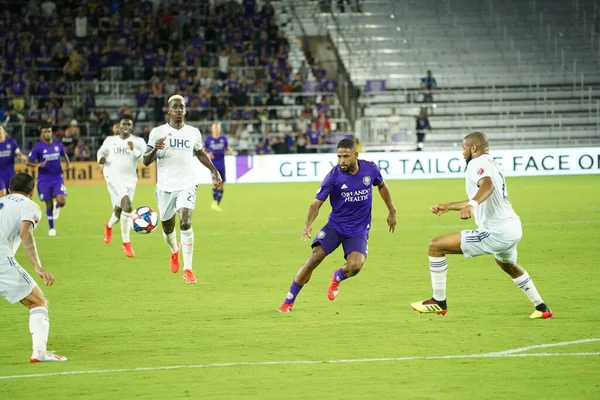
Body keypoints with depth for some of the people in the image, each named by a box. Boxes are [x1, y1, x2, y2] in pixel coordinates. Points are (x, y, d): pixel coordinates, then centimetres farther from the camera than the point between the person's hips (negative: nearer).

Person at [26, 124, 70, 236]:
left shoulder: (58, 145, 1)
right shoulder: (38, 147, -8)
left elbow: (64, 155, 20)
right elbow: (28, 162, -7)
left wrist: (68, 163, 0)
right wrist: (38, 164, -27)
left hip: (58, 178, 2)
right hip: (44, 180, -2)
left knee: (62, 201, -16)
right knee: (49, 205, 2)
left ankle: (57, 207, 23)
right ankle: (51, 228, 20)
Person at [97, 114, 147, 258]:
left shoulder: (138, 142, 2)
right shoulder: (110, 140, 7)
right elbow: (101, 151, 23)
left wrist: (134, 150, -26)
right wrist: (101, 159, 0)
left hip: (129, 180, 2)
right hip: (113, 177, -2)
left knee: (119, 211, 12)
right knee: (127, 206, -23)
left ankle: (109, 225, 51)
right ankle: (126, 243, -15)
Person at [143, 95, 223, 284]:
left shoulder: (193, 133, 5)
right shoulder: (158, 132, -3)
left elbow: (200, 154, 24)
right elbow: (146, 161, -6)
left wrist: (215, 171, 15)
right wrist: (155, 149, -26)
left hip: (187, 185, 0)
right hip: (165, 186, 0)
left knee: (185, 222, -20)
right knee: (167, 227, 11)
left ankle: (187, 269, -16)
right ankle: (174, 251, 48)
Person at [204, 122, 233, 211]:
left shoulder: (224, 139, 6)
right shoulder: (208, 140, 1)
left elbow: (228, 150, 12)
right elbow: (203, 151, 10)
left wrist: (230, 152, -11)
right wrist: (207, 155, -11)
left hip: (221, 166, 3)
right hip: (213, 165, -3)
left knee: (222, 186, 3)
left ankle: (218, 204, 15)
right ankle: (214, 202, -4)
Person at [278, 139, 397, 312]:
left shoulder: (370, 169, -9)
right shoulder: (334, 176, -17)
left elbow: (382, 185, 14)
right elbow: (317, 203, -15)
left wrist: (392, 211, 16)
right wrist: (308, 223, -34)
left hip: (359, 230, 1)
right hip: (335, 225, -1)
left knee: (355, 266, -23)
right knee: (314, 258, -18)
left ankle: (337, 278, 17)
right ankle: (288, 301, -5)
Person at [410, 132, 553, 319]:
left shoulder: (477, 164, -10)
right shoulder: (491, 164, 20)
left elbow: (488, 186, -34)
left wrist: (472, 204, -52)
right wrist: (448, 207, 39)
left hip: (495, 233, -10)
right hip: (513, 228, 10)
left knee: (436, 246, -6)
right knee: (508, 265, 40)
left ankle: (439, 302, 2)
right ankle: (541, 308, 44)